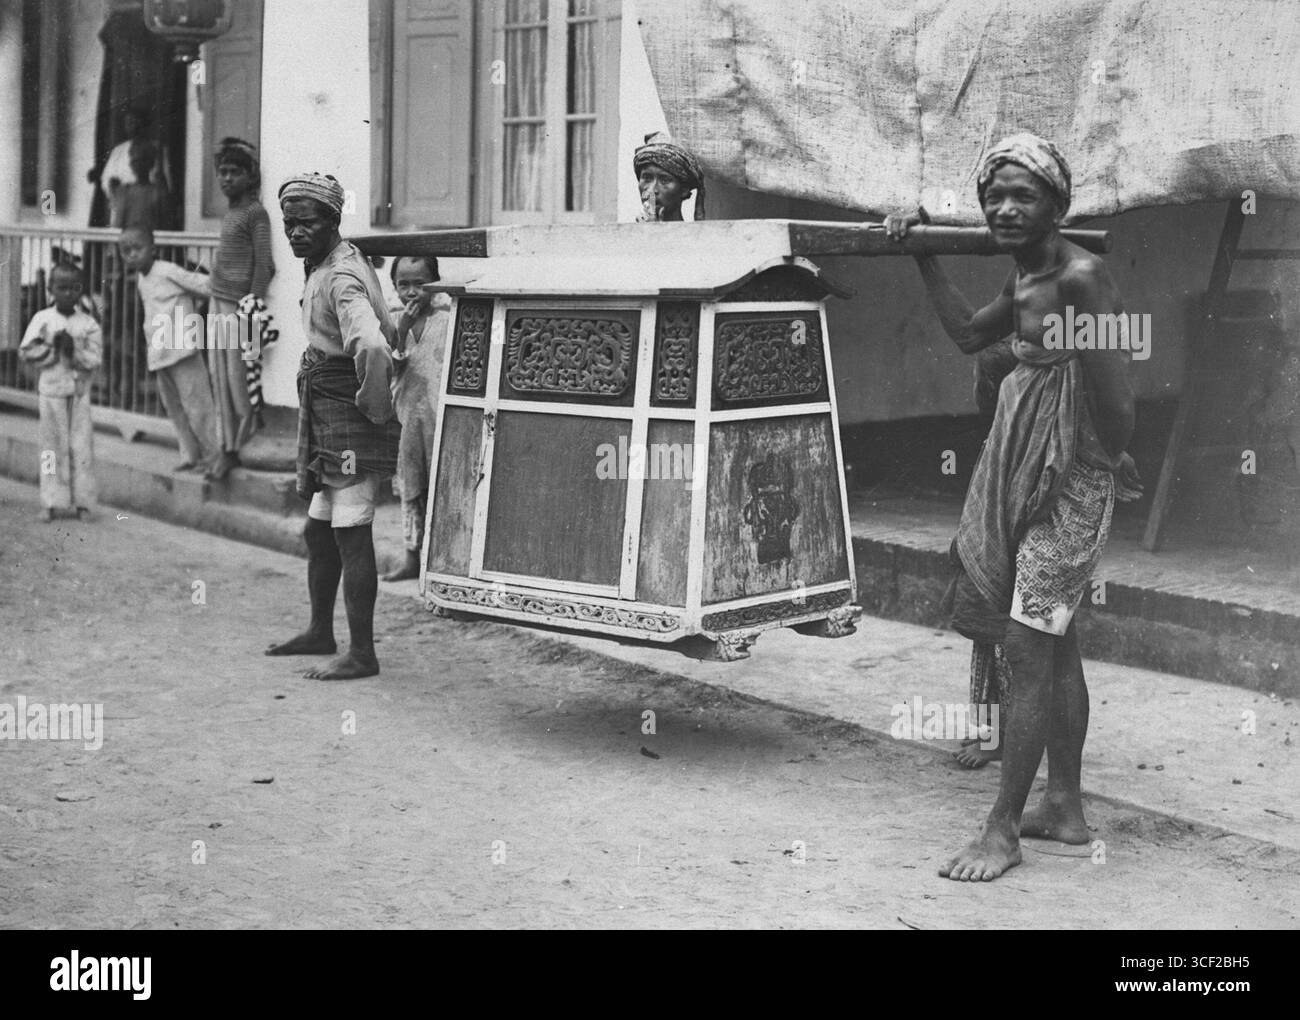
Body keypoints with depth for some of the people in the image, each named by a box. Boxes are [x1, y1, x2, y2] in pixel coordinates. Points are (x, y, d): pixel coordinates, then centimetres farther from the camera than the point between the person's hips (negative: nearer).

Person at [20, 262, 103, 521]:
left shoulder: (88, 324, 1)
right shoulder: (42, 320, 0)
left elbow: (95, 359, -4)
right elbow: (27, 352, -3)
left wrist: (74, 350, -17)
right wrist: (52, 347, -12)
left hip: (80, 391, 1)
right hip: (51, 390, -1)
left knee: (81, 446, 0)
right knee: (54, 445, 3)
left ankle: (81, 501, 7)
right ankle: (53, 502, 8)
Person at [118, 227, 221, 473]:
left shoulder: (168, 272, -12)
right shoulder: (141, 280, 14)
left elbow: (204, 286, -11)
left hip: (182, 349, -9)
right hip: (159, 354, 9)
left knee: (195, 402, -6)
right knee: (173, 407, 12)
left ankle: (213, 453, 2)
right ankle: (191, 455, 19)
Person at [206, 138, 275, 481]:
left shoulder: (255, 213, -9)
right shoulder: (230, 212, 16)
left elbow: (264, 266, -13)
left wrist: (251, 309, -17)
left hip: (238, 305, -9)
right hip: (217, 301, 9)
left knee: (239, 378, -5)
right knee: (220, 379, 8)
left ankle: (246, 435, 9)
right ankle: (228, 450, 12)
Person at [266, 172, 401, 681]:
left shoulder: (342, 279, -19)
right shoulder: (328, 266, 14)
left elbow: (372, 347, -37)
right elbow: (385, 330, 28)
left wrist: (374, 405, -23)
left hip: (349, 418, -11)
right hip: (327, 418, 11)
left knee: (351, 535, -9)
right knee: (318, 533, 18)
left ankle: (362, 654, -5)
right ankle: (320, 633, 32)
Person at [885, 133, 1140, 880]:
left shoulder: (1080, 277, -20)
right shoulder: (1029, 275, 8)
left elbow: (1116, 416, -21)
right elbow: (969, 334, 23)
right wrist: (924, 256, 19)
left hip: (1070, 484, -10)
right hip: (1029, 478, 10)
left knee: (1028, 655, -6)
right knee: (1055, 647, 16)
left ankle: (1004, 832, 2)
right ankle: (1066, 809, 28)